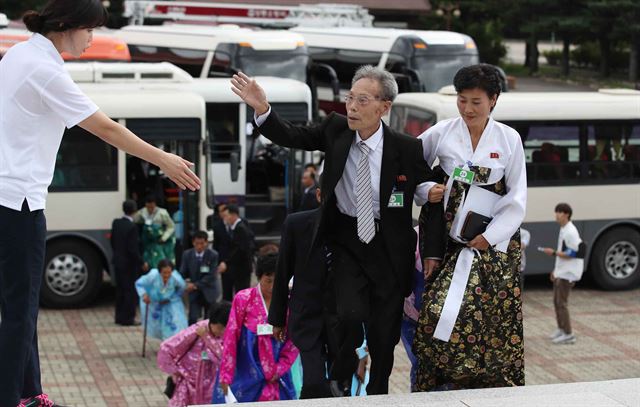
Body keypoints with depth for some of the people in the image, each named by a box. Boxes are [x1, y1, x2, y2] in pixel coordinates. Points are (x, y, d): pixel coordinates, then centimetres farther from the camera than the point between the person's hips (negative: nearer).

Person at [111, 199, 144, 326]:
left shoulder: (116, 223, 2)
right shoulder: (132, 227, -20)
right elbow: (133, 249, -21)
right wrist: (141, 263, -11)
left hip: (118, 262, 7)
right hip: (129, 263, -7)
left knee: (120, 290, 15)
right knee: (131, 291, 1)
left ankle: (119, 317, 21)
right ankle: (128, 318, 1)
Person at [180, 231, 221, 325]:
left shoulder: (213, 255, -14)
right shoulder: (187, 254, -6)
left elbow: (211, 276, -17)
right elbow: (183, 273, -2)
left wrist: (196, 285, -24)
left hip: (209, 291, -1)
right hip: (194, 292, 1)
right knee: (192, 319, -12)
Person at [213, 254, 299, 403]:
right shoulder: (243, 299, -4)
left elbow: (293, 343, 4)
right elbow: (231, 338, -4)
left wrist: (279, 371, -5)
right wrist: (226, 375, -7)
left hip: (276, 379, 2)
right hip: (245, 377, -2)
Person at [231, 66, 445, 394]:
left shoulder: (406, 148, -11)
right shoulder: (336, 129, -4)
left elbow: (431, 198, -2)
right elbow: (291, 137, -4)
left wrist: (433, 254, -13)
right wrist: (262, 108, -22)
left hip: (389, 247, 0)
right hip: (346, 240, 1)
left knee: (384, 333, 6)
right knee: (351, 315, -18)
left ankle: (377, 394, 29)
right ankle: (338, 388, 5)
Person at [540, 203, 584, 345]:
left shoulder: (571, 232, -18)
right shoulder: (562, 230, 12)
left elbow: (572, 254, -21)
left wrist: (553, 252, -22)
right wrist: (555, 270, 22)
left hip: (567, 273, -10)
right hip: (560, 272, 10)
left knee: (562, 303, -8)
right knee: (556, 301, 15)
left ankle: (568, 334, -4)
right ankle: (561, 329, 26)